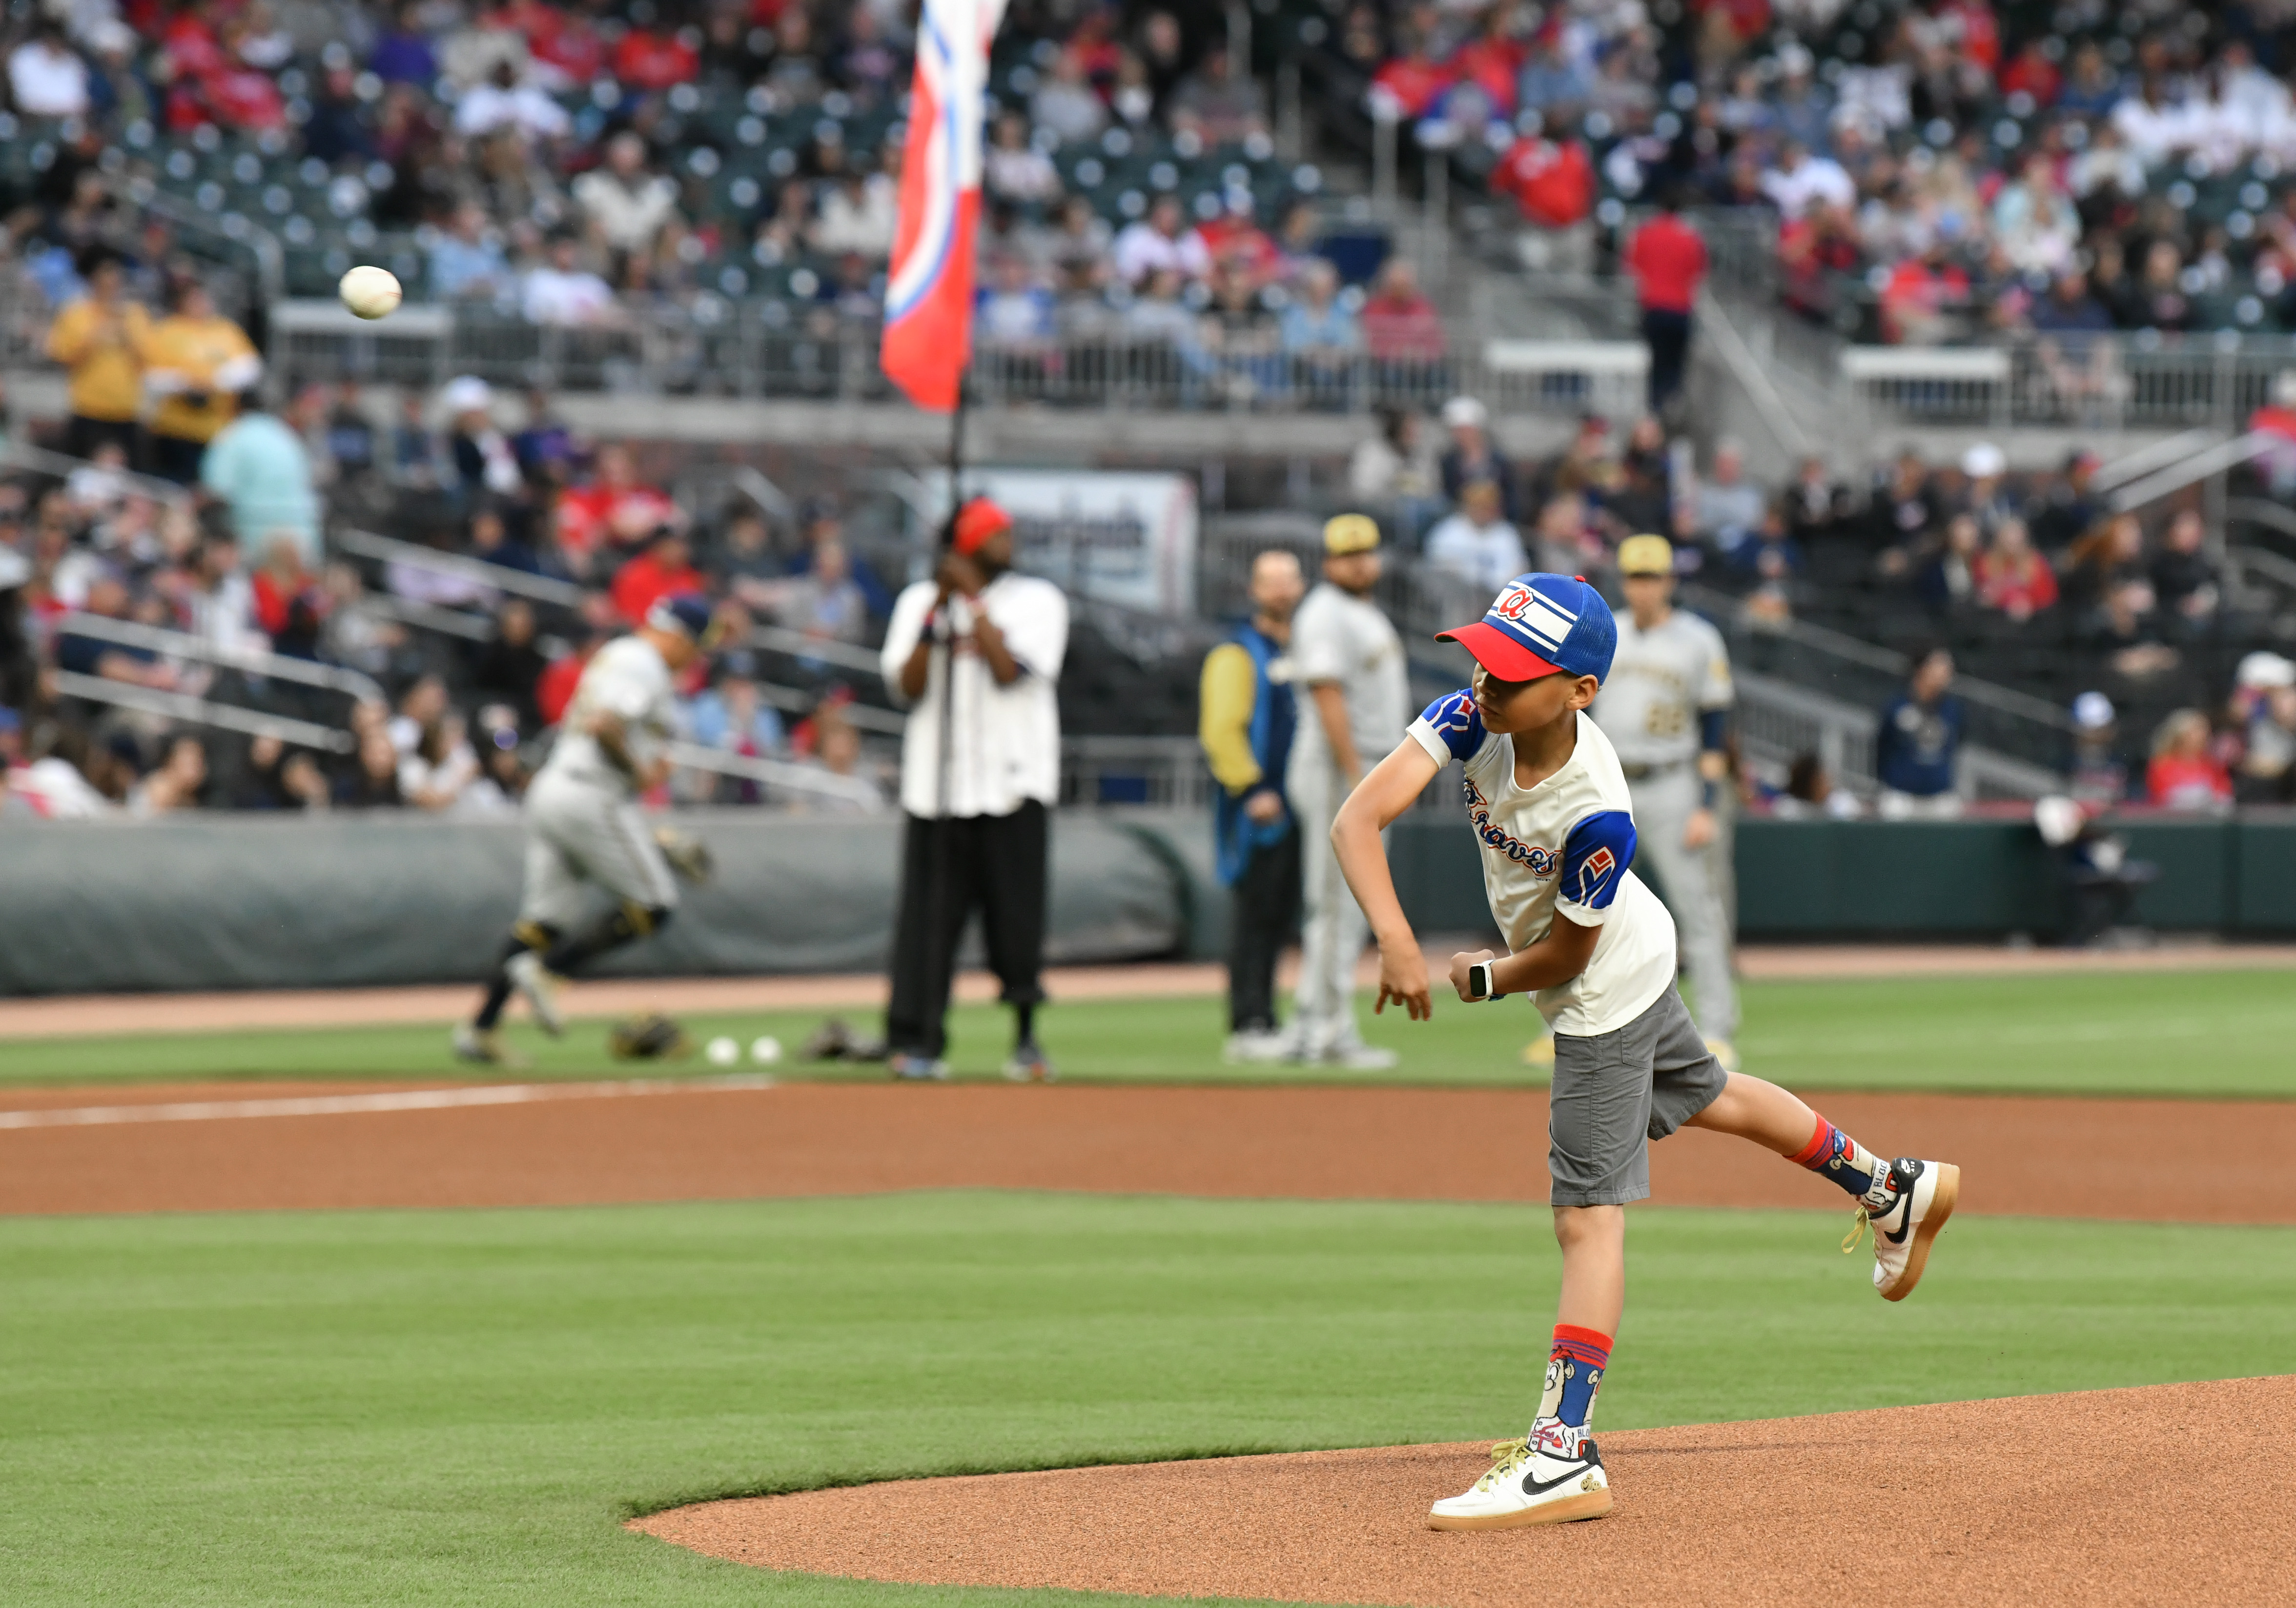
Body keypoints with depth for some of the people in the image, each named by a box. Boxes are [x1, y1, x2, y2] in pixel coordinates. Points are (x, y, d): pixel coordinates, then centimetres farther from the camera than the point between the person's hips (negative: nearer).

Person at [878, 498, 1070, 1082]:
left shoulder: (1037, 600, 5)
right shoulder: (918, 602, 11)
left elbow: (1010, 670, -11)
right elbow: (908, 687, -1)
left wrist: (974, 600, -8)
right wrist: (936, 612, -7)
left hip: (1013, 779, -1)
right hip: (937, 784, 1)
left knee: (1017, 913, -1)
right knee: (930, 912, -2)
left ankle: (1026, 1038, 7)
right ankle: (917, 1040, 1)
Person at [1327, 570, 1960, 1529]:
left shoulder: (1597, 817, -38)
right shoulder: (1474, 718, -22)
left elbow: (1564, 954, -24)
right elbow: (1360, 818, -30)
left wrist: (1485, 979, -8)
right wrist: (1397, 943, -42)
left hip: (1603, 992, -9)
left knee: (1587, 1213, -10)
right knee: (1702, 1095, 29)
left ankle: (1563, 1458, -11)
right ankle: (1892, 1191, 50)